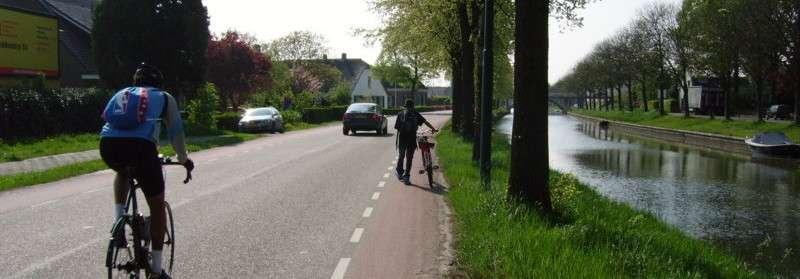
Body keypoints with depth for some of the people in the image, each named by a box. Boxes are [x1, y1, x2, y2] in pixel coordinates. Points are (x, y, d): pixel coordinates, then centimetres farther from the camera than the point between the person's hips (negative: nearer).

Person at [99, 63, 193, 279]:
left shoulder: (122, 94, 34)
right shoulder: (164, 98, 25)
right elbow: (176, 132, 28)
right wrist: (184, 159, 44)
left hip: (108, 144, 4)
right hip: (141, 146, -3)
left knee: (123, 172, 40)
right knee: (157, 206, 13)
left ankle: (118, 223, 23)